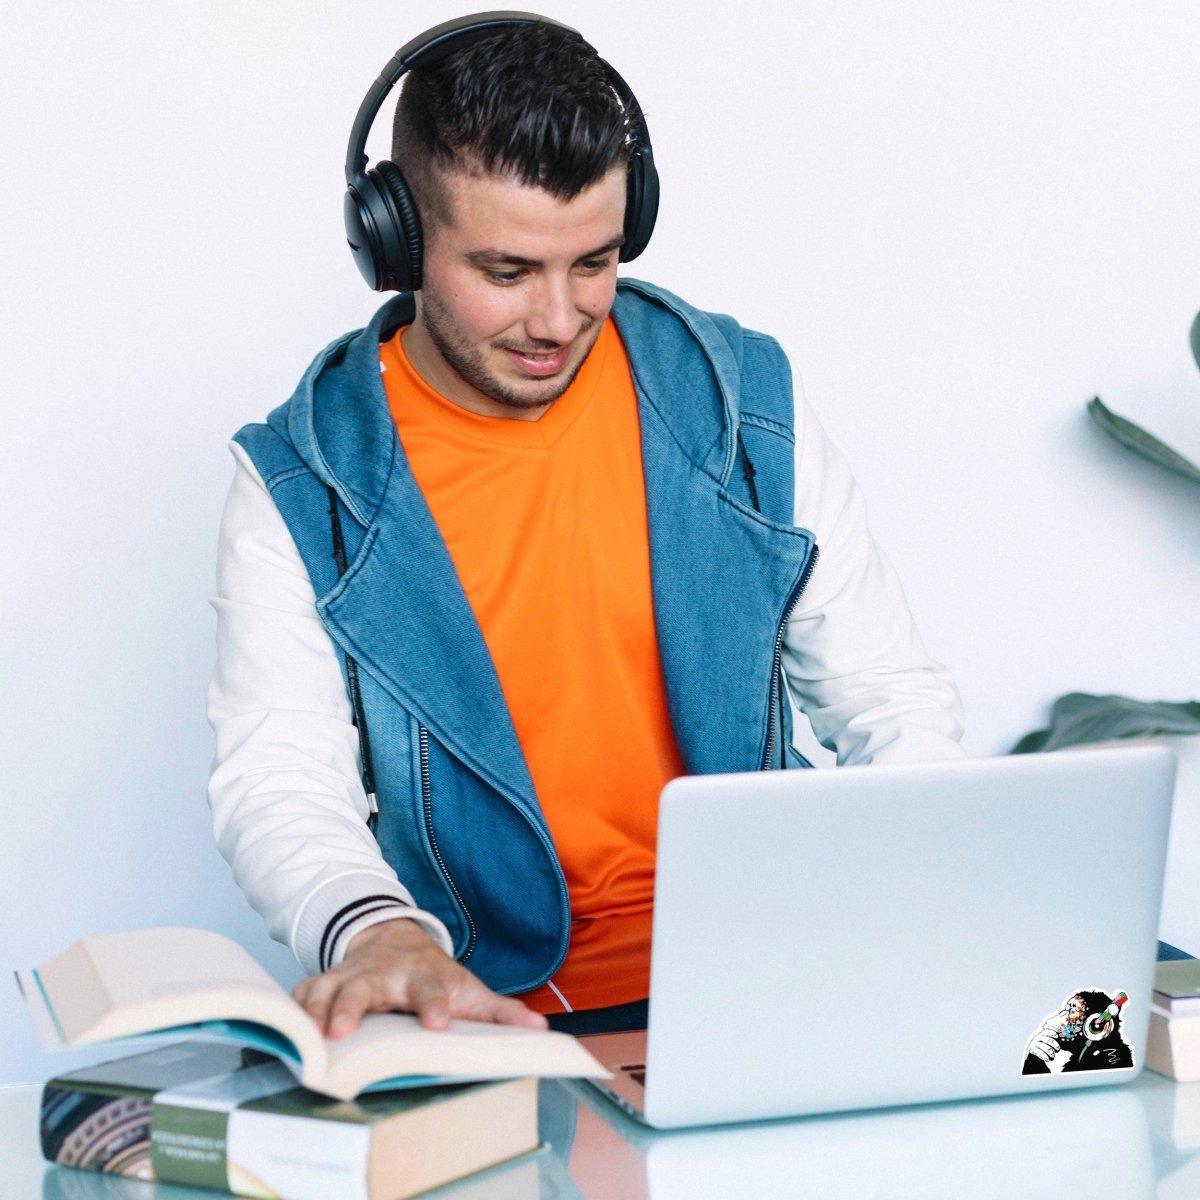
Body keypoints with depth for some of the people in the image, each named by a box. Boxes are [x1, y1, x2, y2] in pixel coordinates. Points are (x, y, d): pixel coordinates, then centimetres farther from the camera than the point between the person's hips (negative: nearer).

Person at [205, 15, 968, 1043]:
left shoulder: (741, 403, 3)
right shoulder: (303, 486, -3)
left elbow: (890, 696, 9)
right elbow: (278, 783, -10)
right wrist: (374, 929, -34)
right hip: (478, 1014, 1)